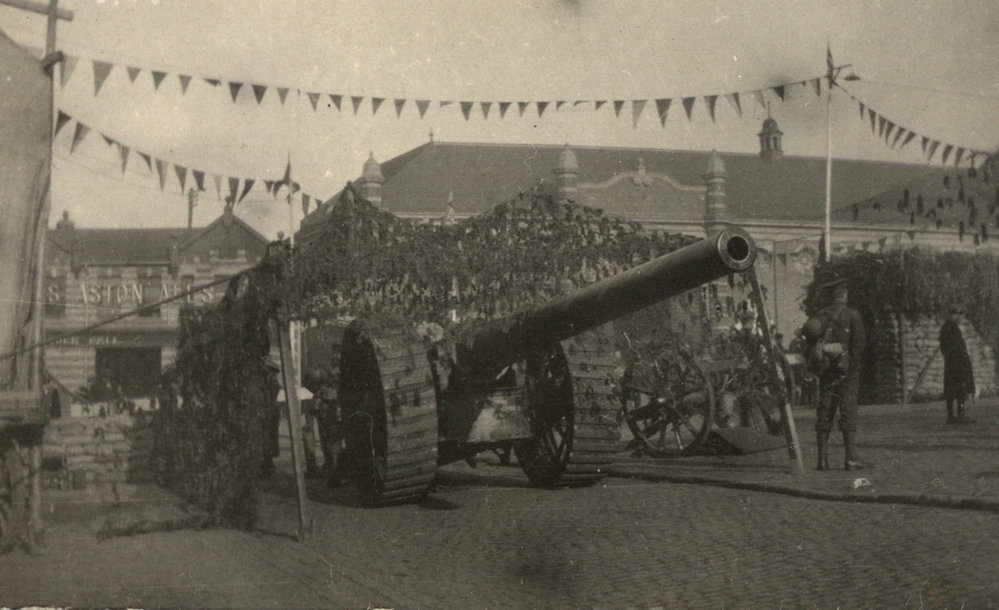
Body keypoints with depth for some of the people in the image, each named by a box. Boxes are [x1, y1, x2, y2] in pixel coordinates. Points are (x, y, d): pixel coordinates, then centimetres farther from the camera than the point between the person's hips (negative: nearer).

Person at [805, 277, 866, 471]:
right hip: (846, 370, -4)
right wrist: (855, 368, -4)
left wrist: (815, 366, 12)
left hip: (825, 370, 4)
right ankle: (851, 458, -6)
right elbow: (858, 345, -8)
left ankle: (823, 458, 3)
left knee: (824, 413, 4)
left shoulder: (821, 316, 10)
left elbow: (810, 341, 8)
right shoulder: (853, 315, -3)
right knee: (848, 412, -3)